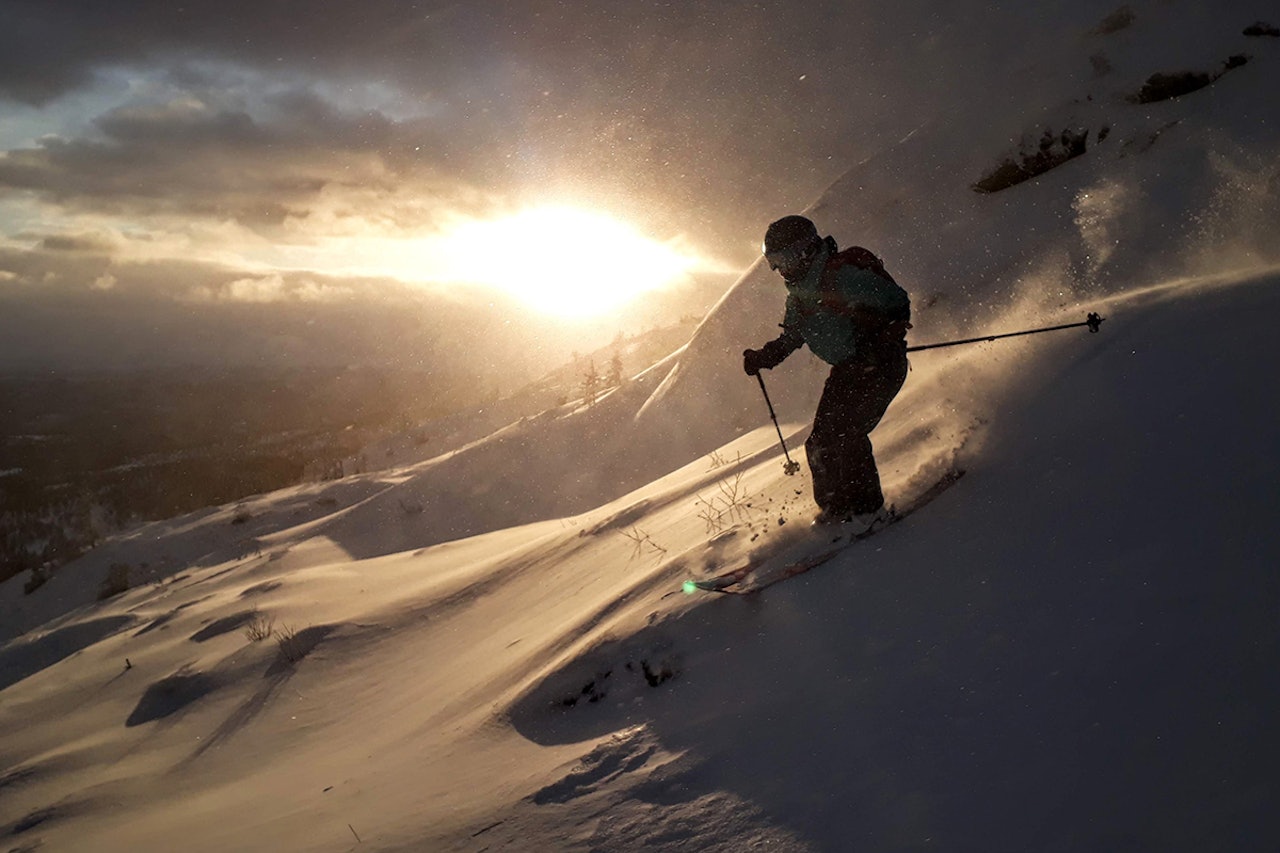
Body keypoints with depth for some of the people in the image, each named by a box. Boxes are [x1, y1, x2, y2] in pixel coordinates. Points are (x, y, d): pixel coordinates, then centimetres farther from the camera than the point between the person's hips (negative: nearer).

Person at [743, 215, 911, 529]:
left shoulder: (843, 274, -20)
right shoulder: (799, 293, 8)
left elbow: (896, 303, -19)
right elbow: (791, 336, 21)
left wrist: (877, 342, -28)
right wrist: (762, 358, 7)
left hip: (880, 365, -9)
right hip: (846, 371, 9)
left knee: (845, 434, -15)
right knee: (820, 443, 7)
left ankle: (869, 509, -2)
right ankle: (837, 506, 23)